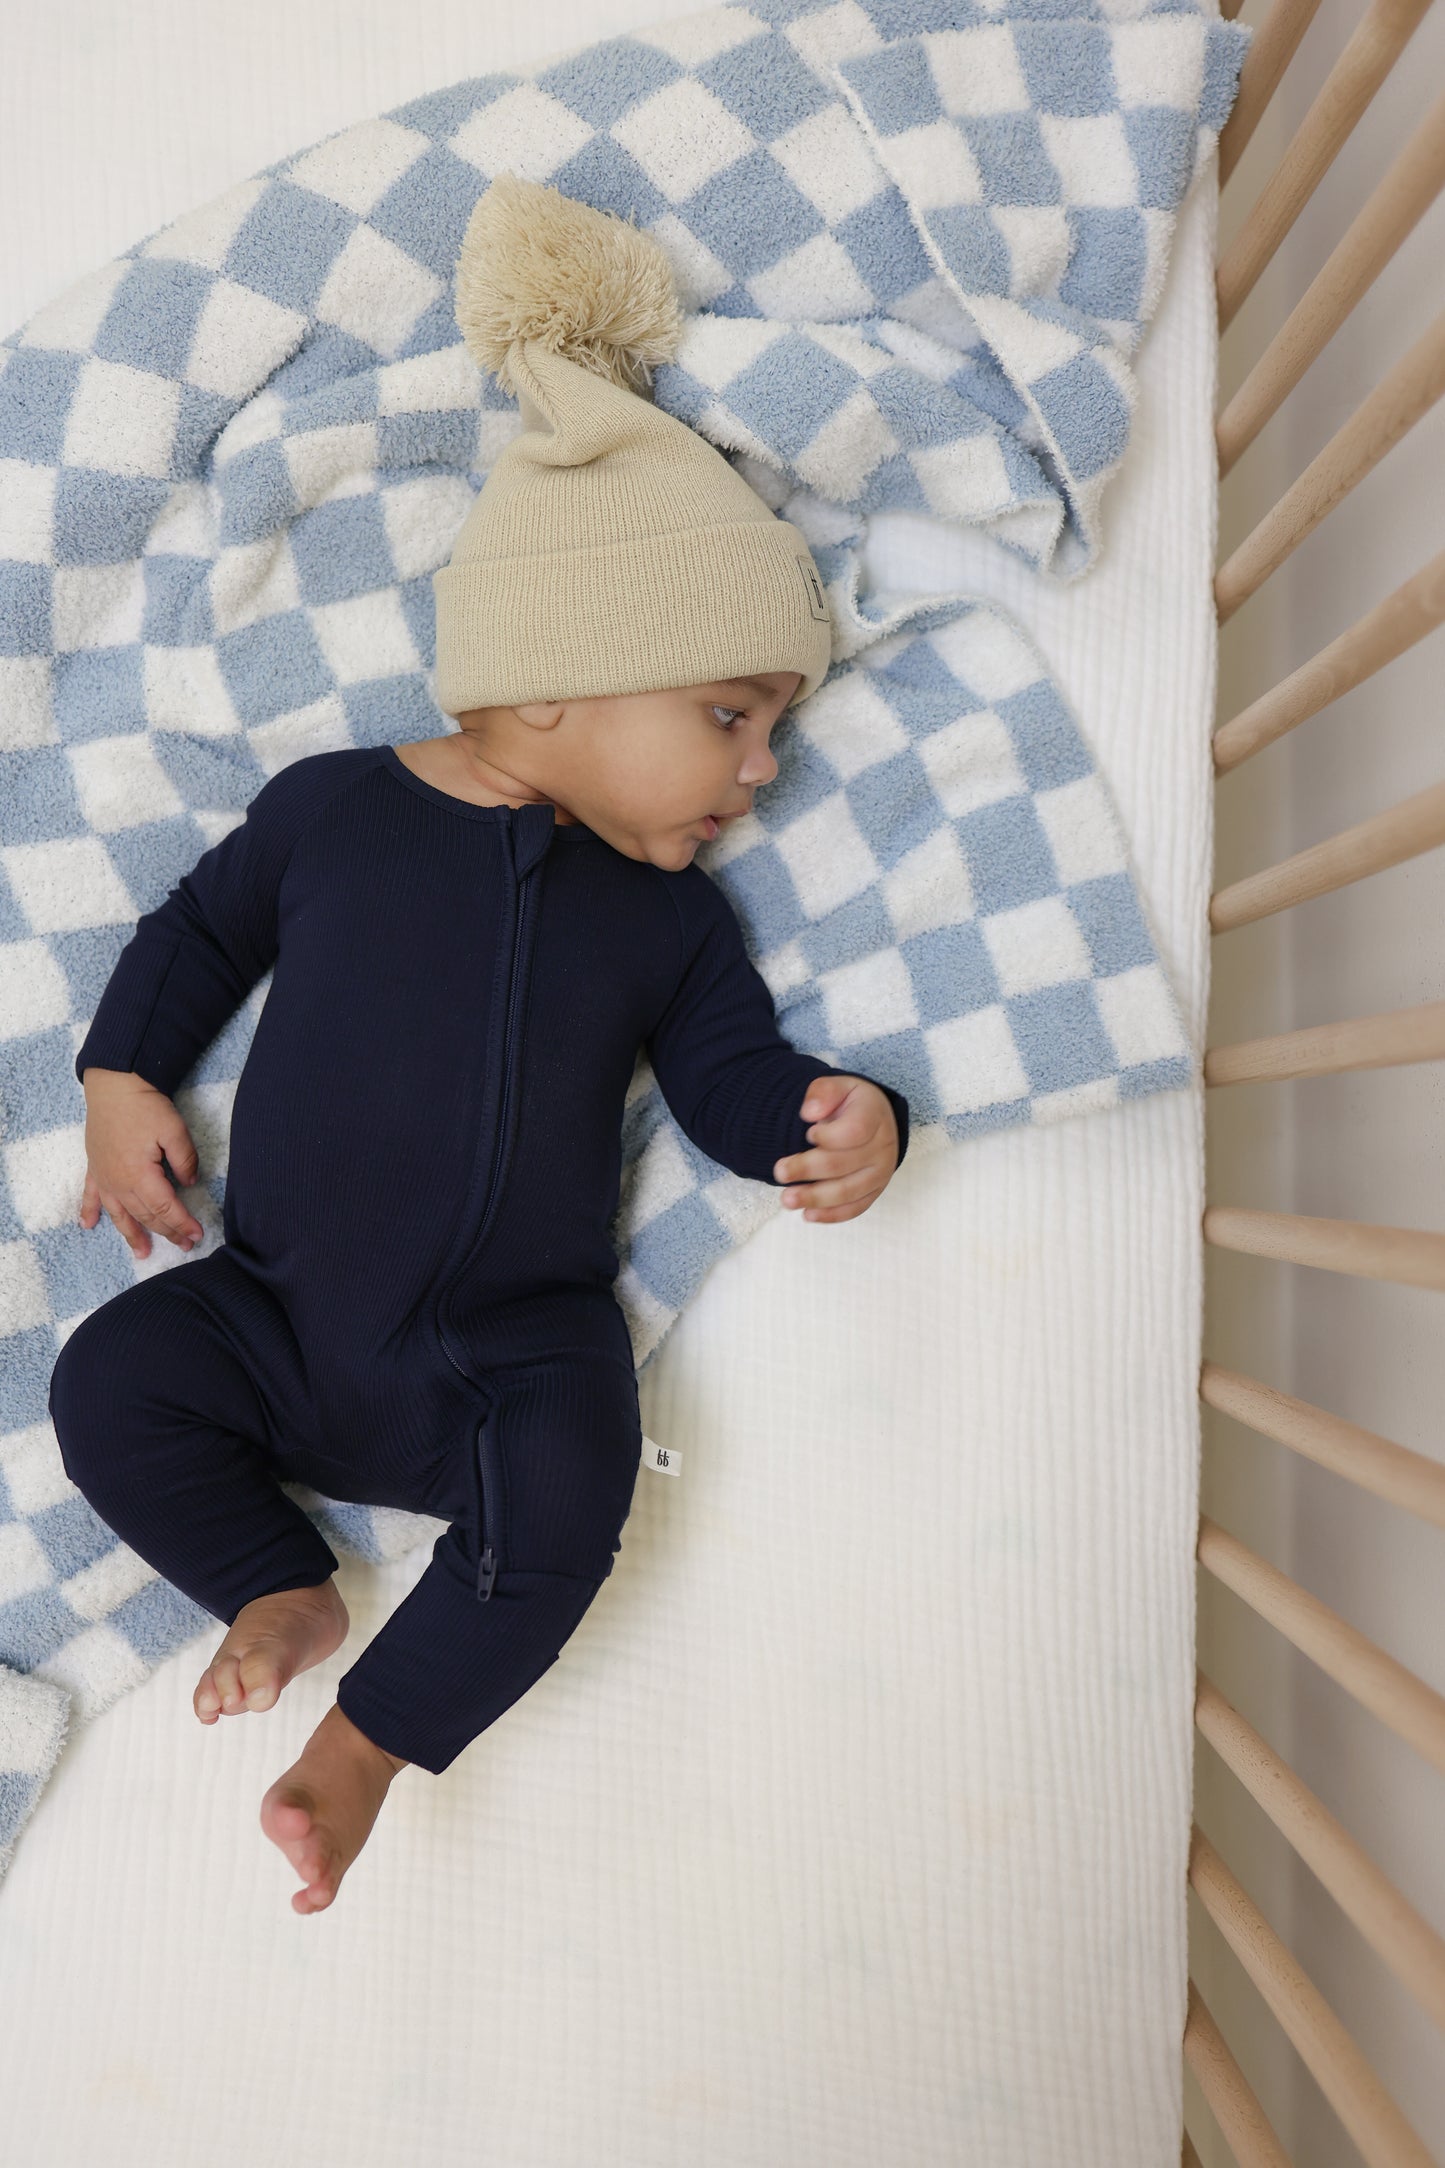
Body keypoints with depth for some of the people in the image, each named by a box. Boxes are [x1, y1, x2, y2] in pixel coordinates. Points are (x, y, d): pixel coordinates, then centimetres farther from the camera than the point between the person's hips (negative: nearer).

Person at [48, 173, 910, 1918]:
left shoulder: (669, 917, 2)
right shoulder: (331, 806, 0)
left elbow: (733, 1073, 4)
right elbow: (204, 925, 13)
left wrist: (832, 1121, -17)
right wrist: (124, 1073, 3)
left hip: (515, 1353, 0)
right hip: (277, 1317, 1)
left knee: (567, 1498, -25)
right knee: (110, 1380, -17)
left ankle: (371, 1734, 1)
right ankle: (283, 1592, 8)